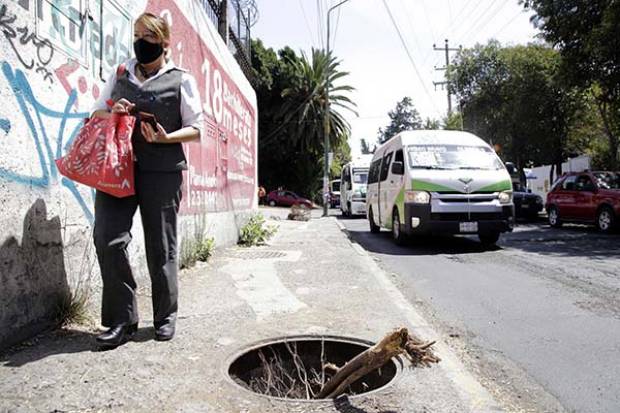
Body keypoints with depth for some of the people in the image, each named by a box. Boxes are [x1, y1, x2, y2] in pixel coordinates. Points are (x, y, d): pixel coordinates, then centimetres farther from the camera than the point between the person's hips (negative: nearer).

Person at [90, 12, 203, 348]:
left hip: (161, 171, -3)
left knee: (160, 246, 3)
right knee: (107, 238, -9)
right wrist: (112, 113, -1)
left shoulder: (181, 80, 6)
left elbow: (196, 130, 4)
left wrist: (167, 137, -14)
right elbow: (96, 113, 23)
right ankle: (122, 319, 3)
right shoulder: (120, 73, 18)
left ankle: (165, 317, 19)